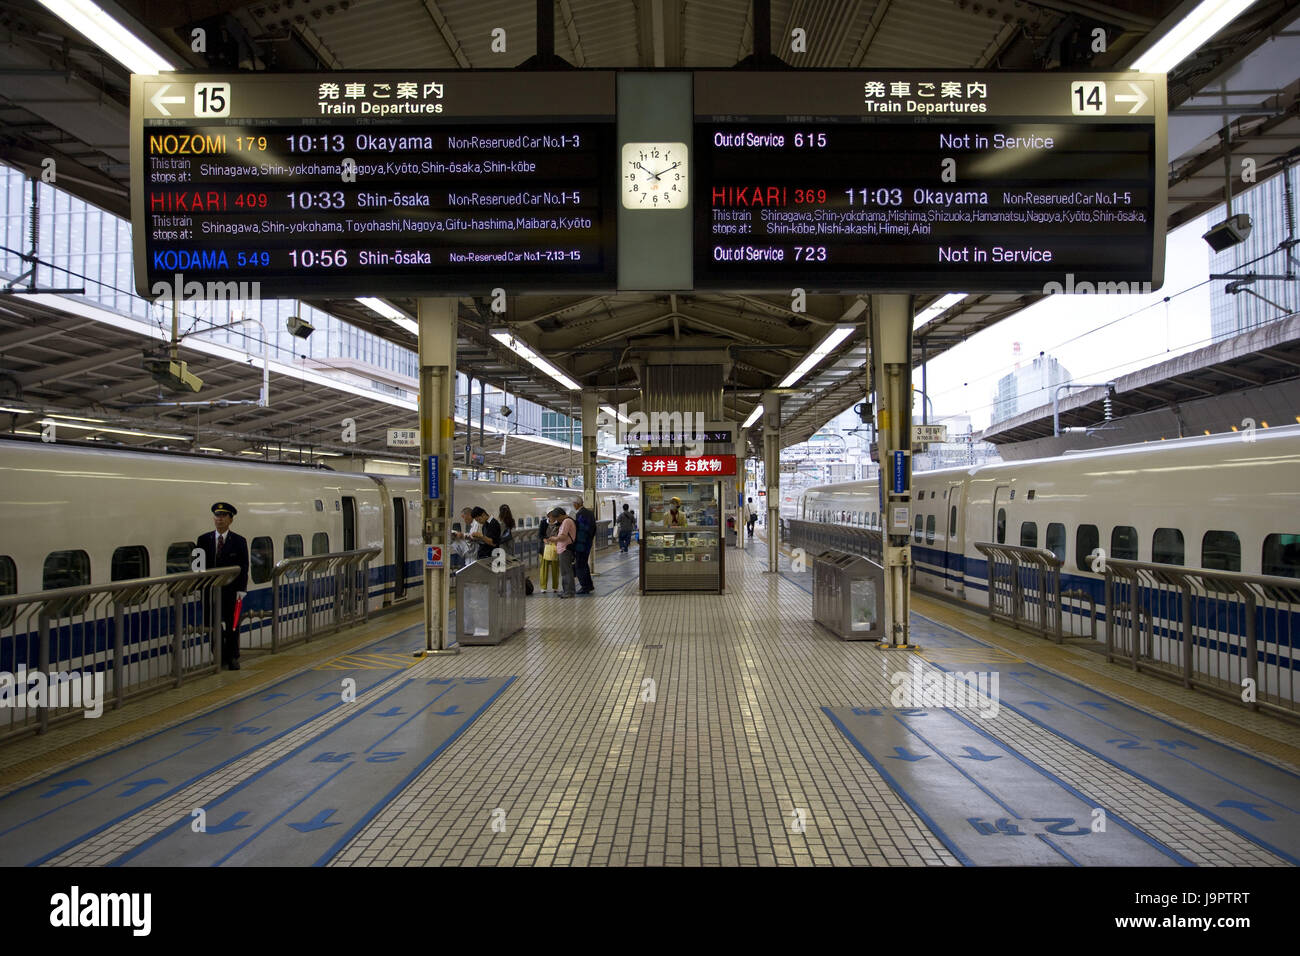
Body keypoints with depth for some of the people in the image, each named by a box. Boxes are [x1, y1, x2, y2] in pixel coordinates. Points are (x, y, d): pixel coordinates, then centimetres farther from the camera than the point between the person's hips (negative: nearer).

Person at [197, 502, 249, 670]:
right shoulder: (204, 540, 5)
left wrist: (241, 590, -10)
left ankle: (232, 658, 16)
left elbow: (243, 567, -2)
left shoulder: (239, 541, 0)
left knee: (232, 625, 6)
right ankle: (219, 658, 12)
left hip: (231, 590, -1)